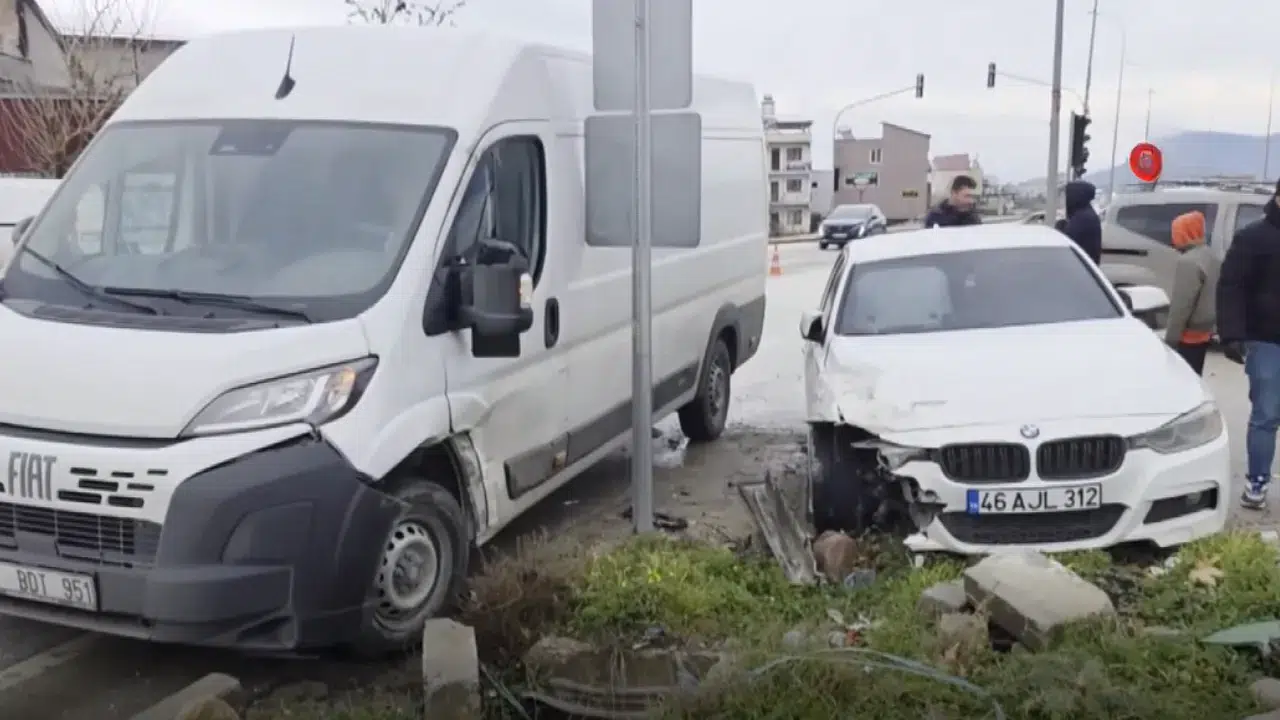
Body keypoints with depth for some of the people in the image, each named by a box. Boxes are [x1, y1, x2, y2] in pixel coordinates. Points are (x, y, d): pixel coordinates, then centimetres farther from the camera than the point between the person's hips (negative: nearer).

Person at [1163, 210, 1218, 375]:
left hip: (1189, 336, -9)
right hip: (1204, 332, 9)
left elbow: (1181, 306, -23)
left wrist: (1170, 339, -18)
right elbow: (1213, 297, 16)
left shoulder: (1188, 261, -21)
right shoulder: (1213, 257, 10)